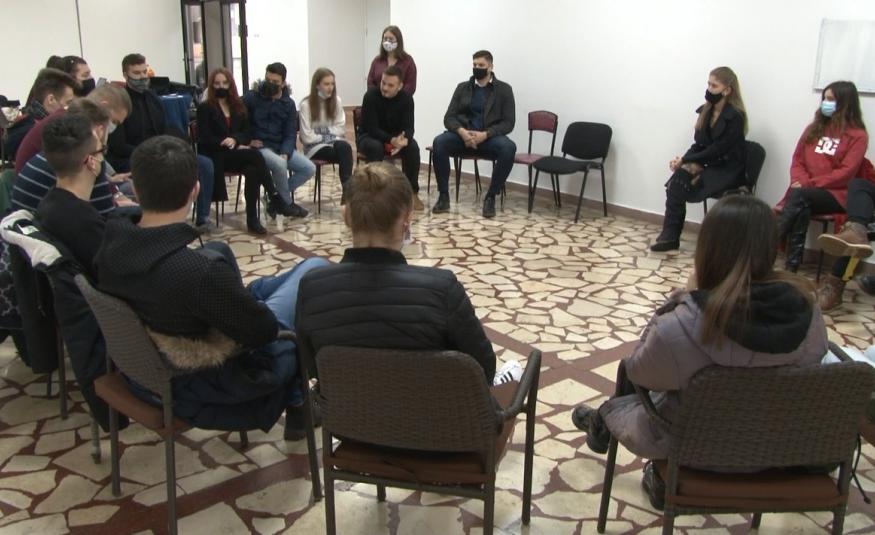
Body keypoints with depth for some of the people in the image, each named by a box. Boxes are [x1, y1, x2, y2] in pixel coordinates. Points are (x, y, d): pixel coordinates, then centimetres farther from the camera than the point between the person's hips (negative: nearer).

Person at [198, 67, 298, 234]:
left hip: (236, 154, 5)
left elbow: (246, 133, 10)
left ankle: (252, 219, -31)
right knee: (255, 155, -31)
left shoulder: (238, 107, 18)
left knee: (253, 171, -31)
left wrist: (235, 140, -12)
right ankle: (275, 199, -31)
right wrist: (226, 143, -19)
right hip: (214, 155, -5)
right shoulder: (205, 108, 2)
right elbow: (205, 138, -8)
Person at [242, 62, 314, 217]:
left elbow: (290, 134, 2)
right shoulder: (251, 97, -3)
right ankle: (287, 203, -9)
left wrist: (285, 154, -16)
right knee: (280, 164, -34)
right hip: (259, 147, -5)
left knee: (309, 169, -12)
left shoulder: (289, 104, 6)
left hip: (281, 147, 5)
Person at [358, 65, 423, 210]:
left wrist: (404, 140, -41)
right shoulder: (371, 96, -22)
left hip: (395, 137, 3)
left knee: (413, 147, -26)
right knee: (375, 147, -37)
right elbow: (372, 128, -25)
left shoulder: (406, 99, -12)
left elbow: (408, 127, -17)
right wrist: (392, 140, -41)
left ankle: (412, 192, -17)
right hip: (368, 136, -3)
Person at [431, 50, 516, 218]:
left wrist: (485, 134, -20)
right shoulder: (462, 87, 12)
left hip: (490, 137, -2)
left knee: (509, 148, -34)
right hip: (463, 136, 2)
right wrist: (462, 132, -18)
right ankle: (443, 196, -20)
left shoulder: (504, 89, 4)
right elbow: (449, 117, 5)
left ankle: (491, 197, -21)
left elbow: (508, 123, -3)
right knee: (439, 142, -29)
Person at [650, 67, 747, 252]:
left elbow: (717, 151, -19)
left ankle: (670, 236, -18)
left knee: (680, 180, -26)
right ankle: (670, 235, -22)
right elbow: (699, 144, 9)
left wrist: (685, 160, -18)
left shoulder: (735, 117, -15)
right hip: (708, 165, 6)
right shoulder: (706, 111, 7)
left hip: (727, 171, -6)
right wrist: (683, 160, -11)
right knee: (677, 179, -22)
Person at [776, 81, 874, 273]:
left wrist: (810, 183, -18)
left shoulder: (857, 136, -1)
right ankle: (791, 266, -38)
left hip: (837, 195, -3)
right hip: (807, 193, 3)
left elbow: (846, 173, -10)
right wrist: (800, 180, -9)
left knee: (799, 196, -33)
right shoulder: (814, 128, 15)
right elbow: (797, 160, 12)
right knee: (802, 209, -32)